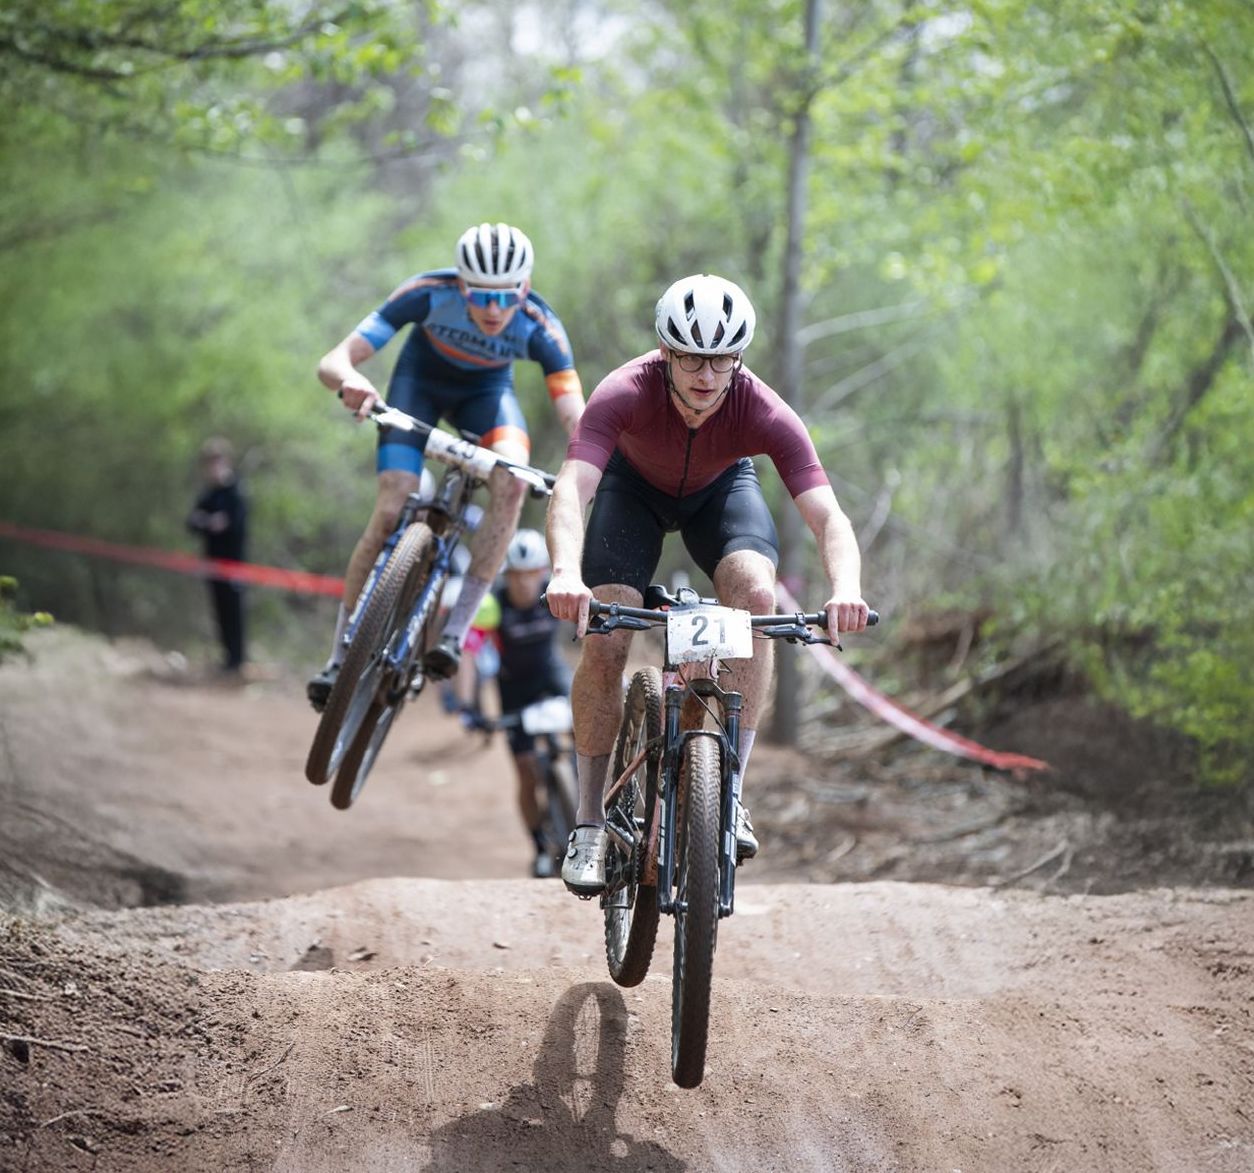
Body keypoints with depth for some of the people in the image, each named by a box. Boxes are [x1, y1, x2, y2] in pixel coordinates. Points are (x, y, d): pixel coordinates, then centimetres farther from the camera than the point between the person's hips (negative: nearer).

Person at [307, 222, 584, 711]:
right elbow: (332, 362, -37)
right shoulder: (429, 293, -35)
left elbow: (576, 418, -40)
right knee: (391, 510, -18)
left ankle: (456, 629, -20)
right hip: (420, 380, -1)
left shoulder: (540, 327, -33)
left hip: (486, 390, 1)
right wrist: (349, 380, -60)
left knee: (512, 481, -29)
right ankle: (340, 657, -6)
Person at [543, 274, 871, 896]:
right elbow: (570, 490, -50)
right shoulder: (624, 394, -38)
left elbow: (828, 517, -42)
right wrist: (567, 574, -70)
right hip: (633, 485, -1)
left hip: (720, 488, 1)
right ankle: (590, 823, -1)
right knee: (604, 642, -18)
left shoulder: (764, 413, -36)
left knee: (756, 593, -29)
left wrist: (846, 589, -63)